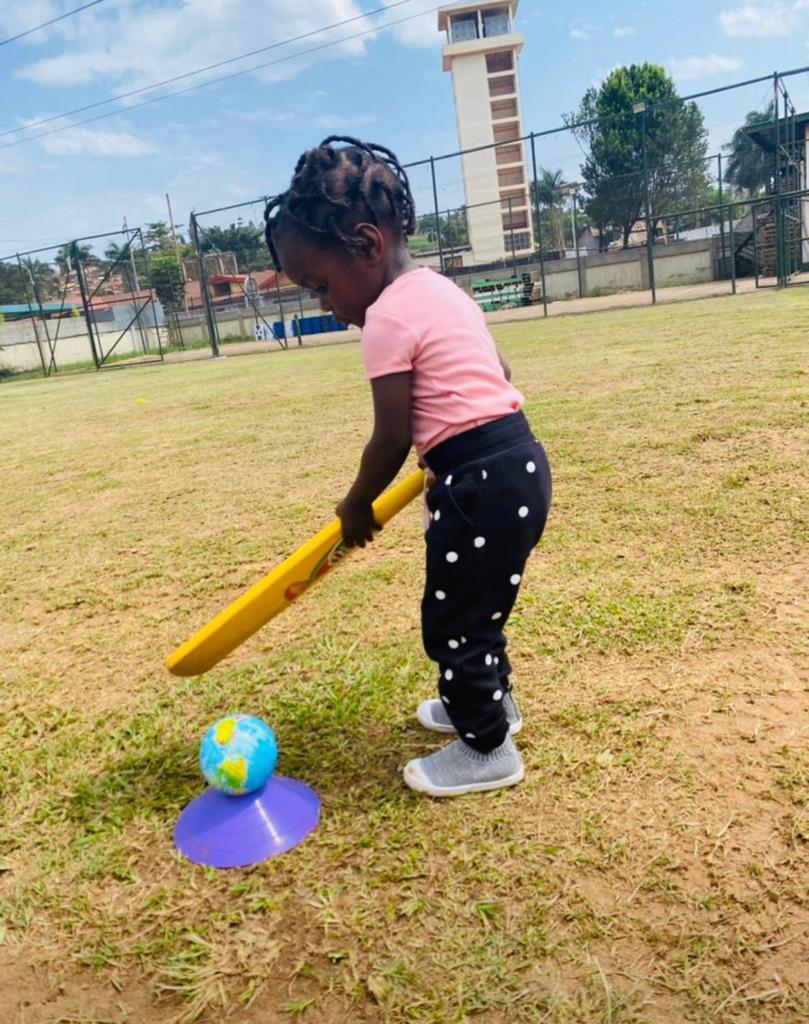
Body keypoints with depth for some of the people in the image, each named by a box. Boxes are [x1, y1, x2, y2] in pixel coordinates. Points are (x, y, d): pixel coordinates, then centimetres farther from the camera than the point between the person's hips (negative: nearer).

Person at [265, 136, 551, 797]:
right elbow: (499, 374, 19)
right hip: (516, 462, 10)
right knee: (471, 603, 26)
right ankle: (491, 701, 46)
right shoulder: (440, 288, 13)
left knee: (452, 621, 6)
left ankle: (487, 751, 24)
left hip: (484, 482, -10)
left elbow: (392, 441, -14)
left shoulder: (388, 317, -15)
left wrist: (357, 505, 1)